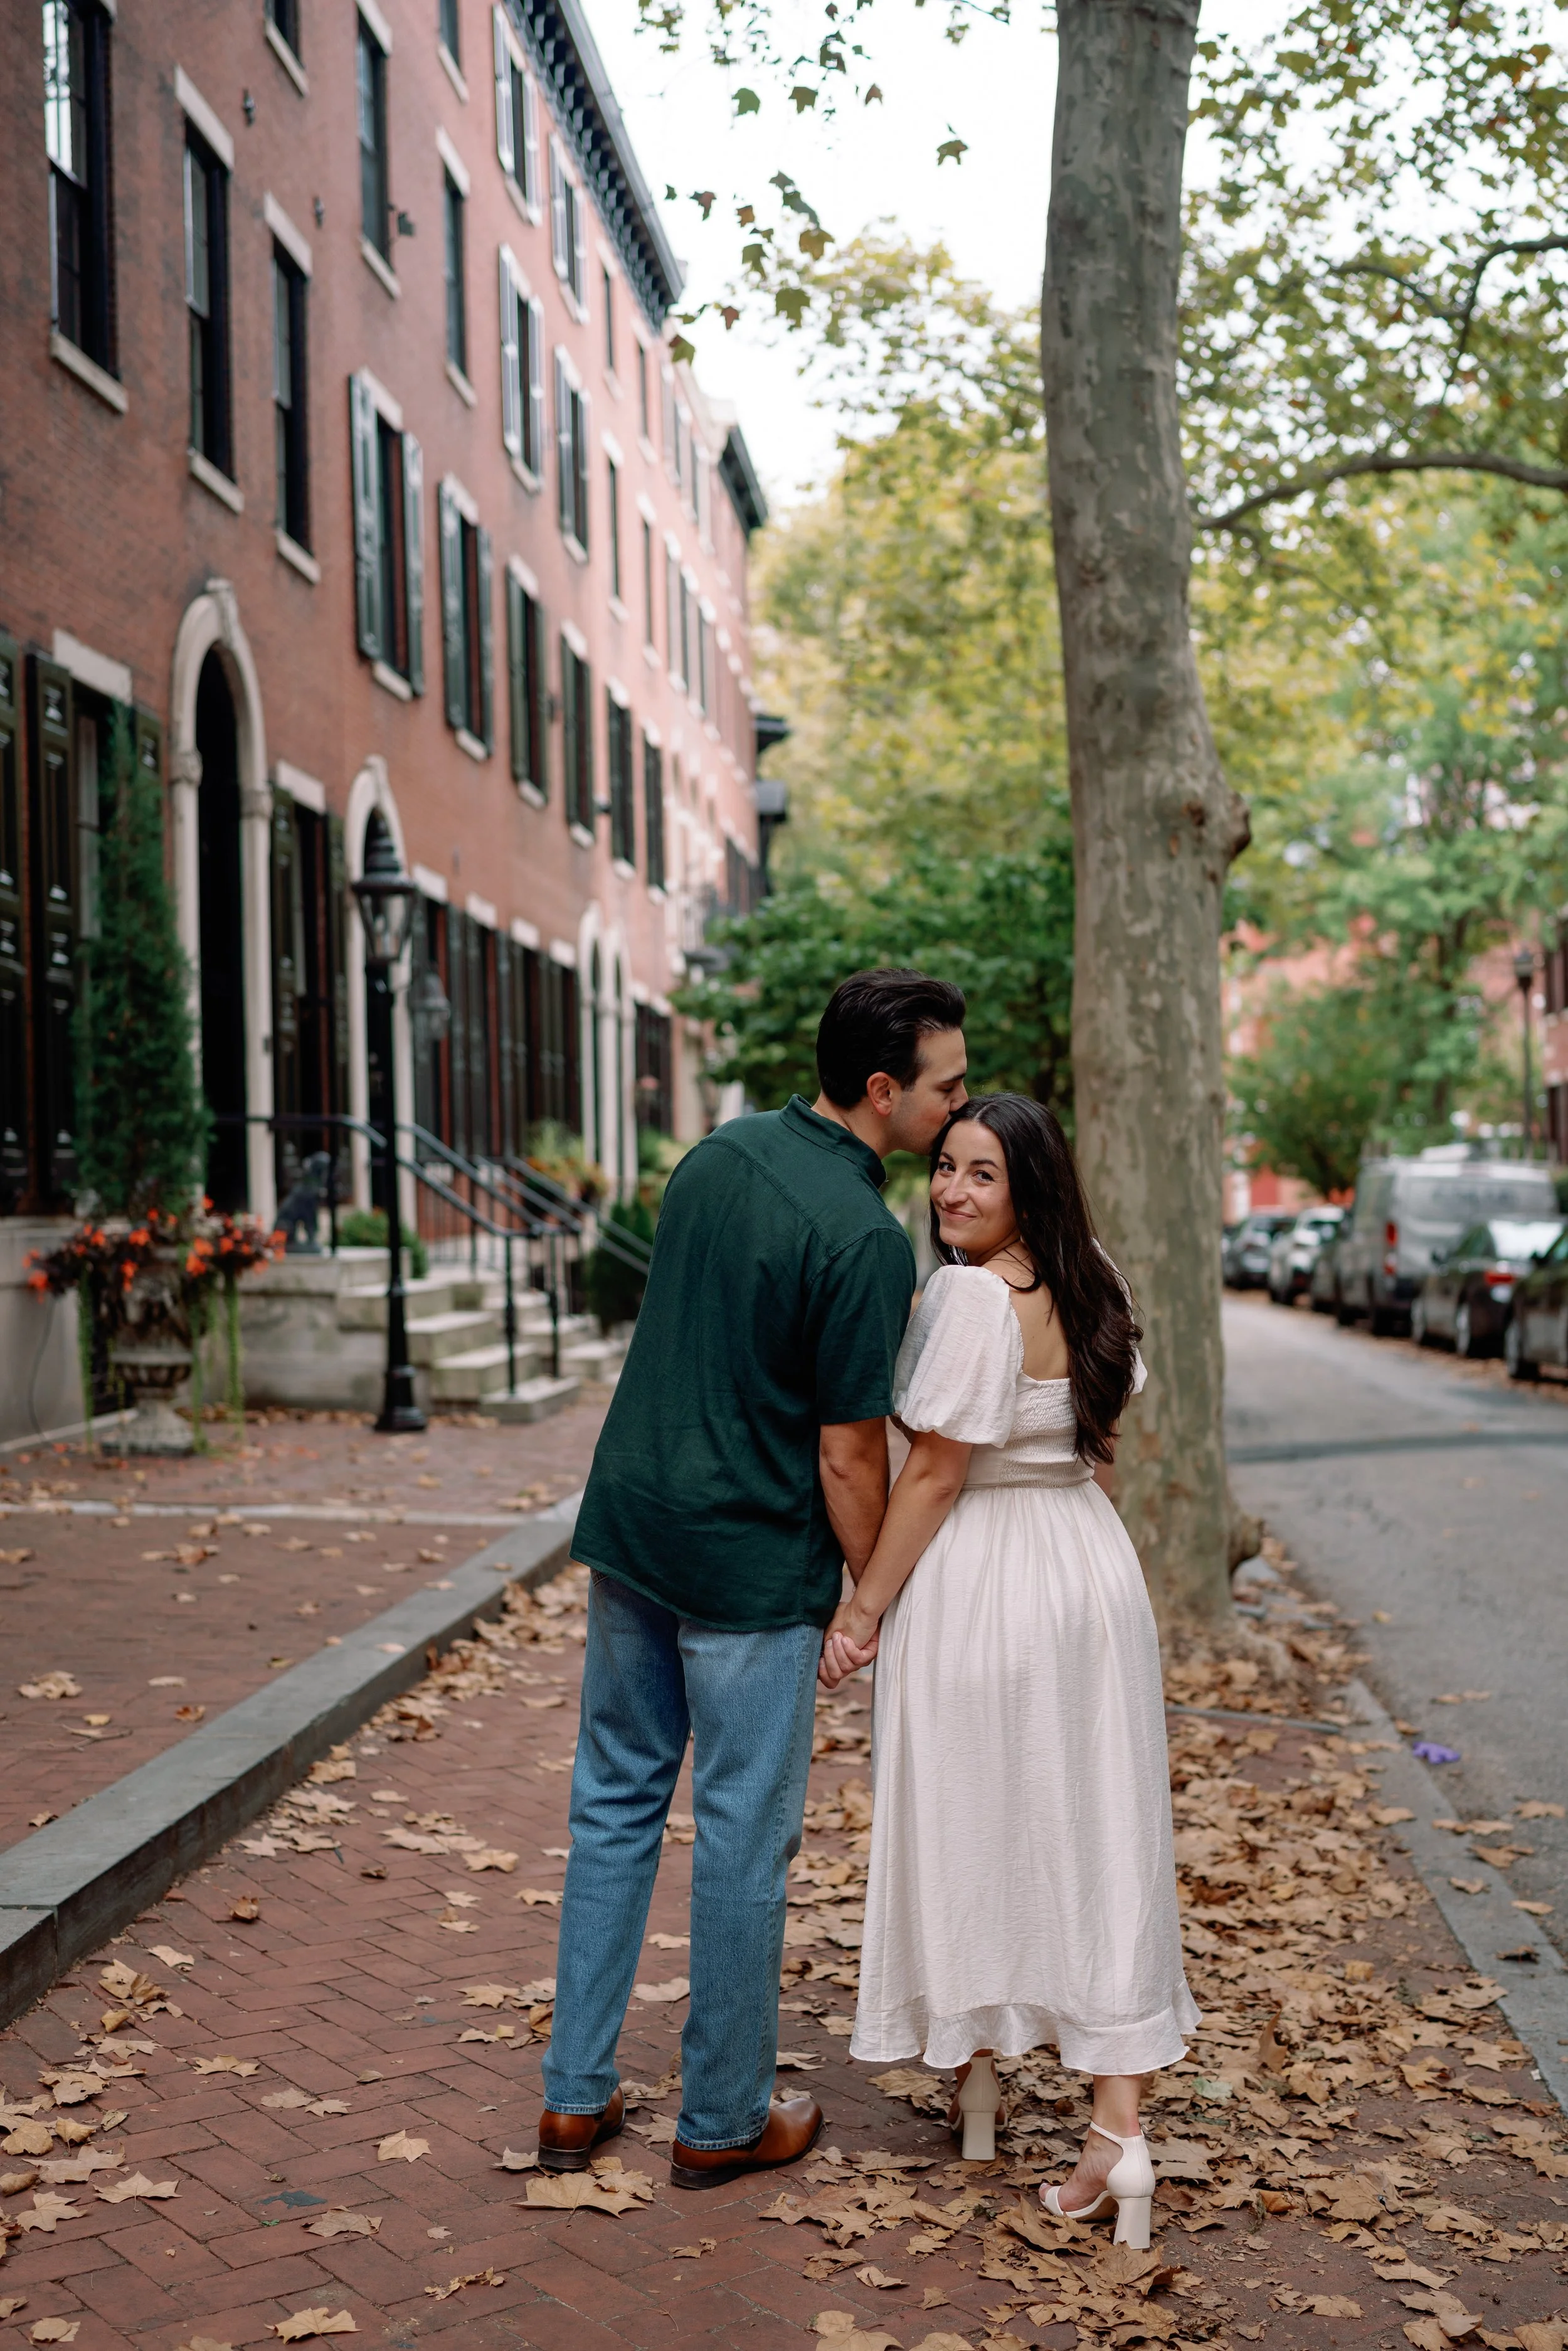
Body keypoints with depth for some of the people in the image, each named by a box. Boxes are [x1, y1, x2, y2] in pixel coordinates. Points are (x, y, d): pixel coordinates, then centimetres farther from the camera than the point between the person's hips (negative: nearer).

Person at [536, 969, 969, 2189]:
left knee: (616, 1801, 15)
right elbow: (849, 1458, -17)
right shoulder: (866, 1237, -20)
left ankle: (576, 2096, 23)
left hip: (629, 1526, 7)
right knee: (744, 1836, 7)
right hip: (754, 1565, -7)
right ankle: (724, 2119, 22)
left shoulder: (722, 1151, 3)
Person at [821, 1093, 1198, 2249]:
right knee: (1094, 1830, 6)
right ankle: (1120, 2125, 3)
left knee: (970, 1824, 11)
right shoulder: (1094, 1287, 5)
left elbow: (934, 1475, -18)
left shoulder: (972, 1296, -19)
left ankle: (977, 2083, 29)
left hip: (979, 1584, -7)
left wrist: (861, 1610, -10)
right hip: (1097, 1571, 7)